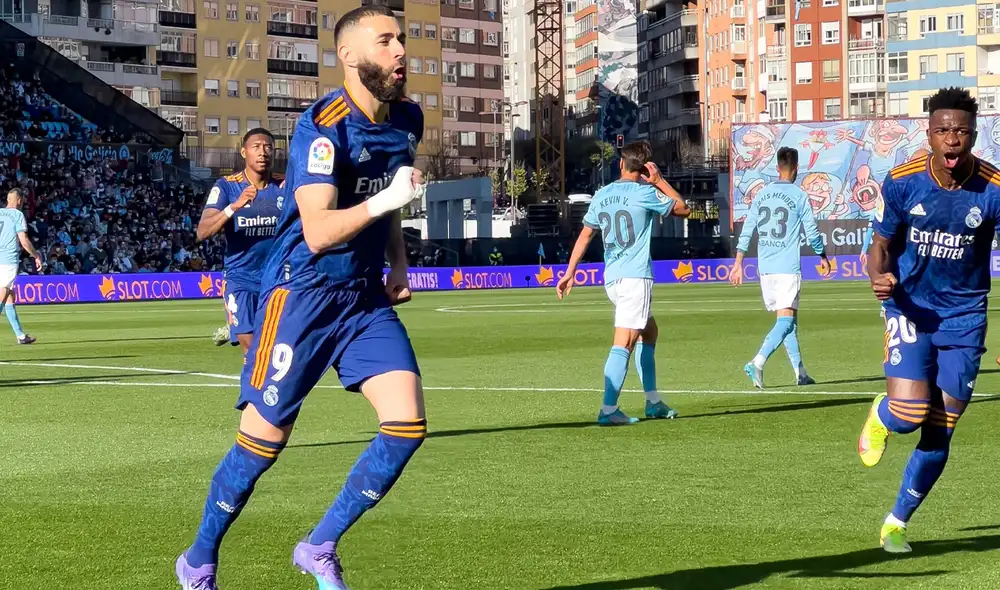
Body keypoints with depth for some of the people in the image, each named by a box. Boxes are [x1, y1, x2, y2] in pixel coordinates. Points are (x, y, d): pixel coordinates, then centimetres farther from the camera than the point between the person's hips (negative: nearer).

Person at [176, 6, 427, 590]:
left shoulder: (408, 119, 4)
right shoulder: (323, 126, -19)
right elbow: (318, 233, -27)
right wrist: (382, 201, -39)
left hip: (366, 294, 6)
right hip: (304, 293, -6)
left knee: (407, 424, -9)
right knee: (263, 441, -1)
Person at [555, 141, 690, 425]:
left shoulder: (601, 196, 10)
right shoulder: (644, 193, -6)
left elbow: (584, 236, 13)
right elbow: (683, 209, 7)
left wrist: (570, 273, 17)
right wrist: (659, 181, 10)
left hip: (611, 278, 7)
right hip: (636, 276, -7)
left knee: (649, 332, 22)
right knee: (624, 343, -11)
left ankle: (653, 402, 25)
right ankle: (608, 410, -17)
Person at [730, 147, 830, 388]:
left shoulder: (761, 195, 9)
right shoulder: (799, 196, -4)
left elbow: (746, 231, 8)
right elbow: (812, 232, -1)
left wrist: (738, 264, 11)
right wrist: (823, 257, 15)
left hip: (765, 268, 6)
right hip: (788, 268, -6)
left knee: (787, 320, 14)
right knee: (786, 321, -8)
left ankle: (800, 373, 17)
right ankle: (758, 362, -27)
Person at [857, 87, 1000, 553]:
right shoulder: (902, 181, -11)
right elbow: (882, 243, 2)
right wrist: (879, 275, -23)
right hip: (910, 308, -1)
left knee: (938, 435, 4)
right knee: (909, 413, -20)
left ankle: (897, 523, 25)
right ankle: (879, 417, 20)